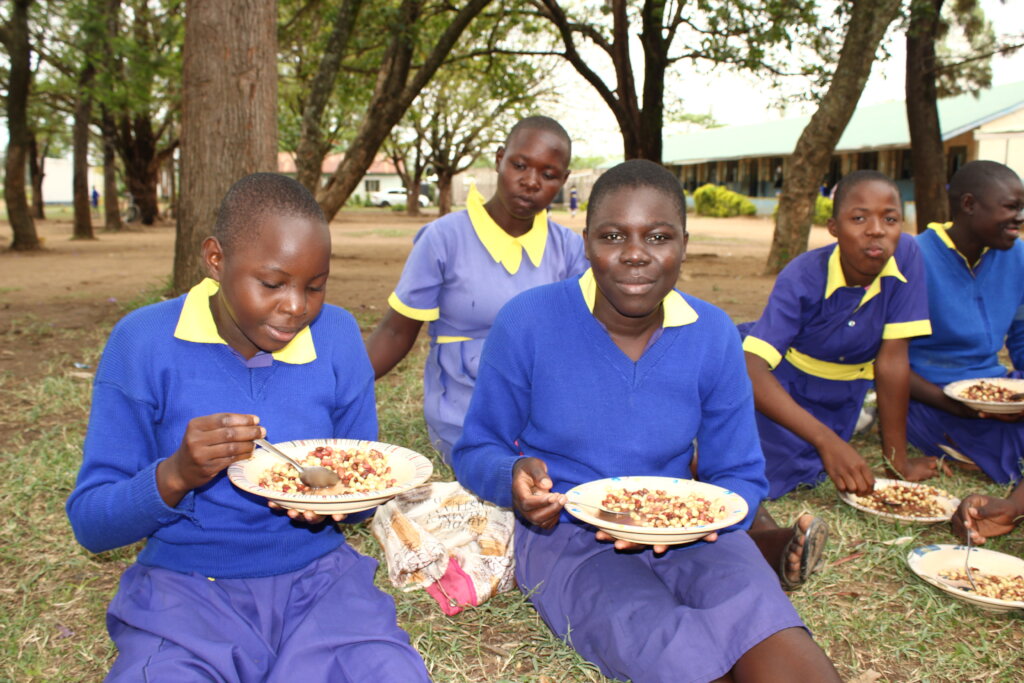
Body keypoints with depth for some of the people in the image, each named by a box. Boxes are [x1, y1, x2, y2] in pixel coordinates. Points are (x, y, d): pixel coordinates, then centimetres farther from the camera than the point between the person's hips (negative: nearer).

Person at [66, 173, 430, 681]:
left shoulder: (337, 335, -2)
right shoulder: (144, 342, -8)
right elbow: (90, 524, -6)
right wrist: (175, 475, -26)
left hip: (317, 577, 2)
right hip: (184, 583, -1)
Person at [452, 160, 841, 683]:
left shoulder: (712, 335, -2)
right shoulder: (527, 321, -9)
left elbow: (741, 477, 5)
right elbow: (475, 452, 1)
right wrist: (515, 478, -22)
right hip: (565, 533, -1)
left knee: (774, 640, -31)